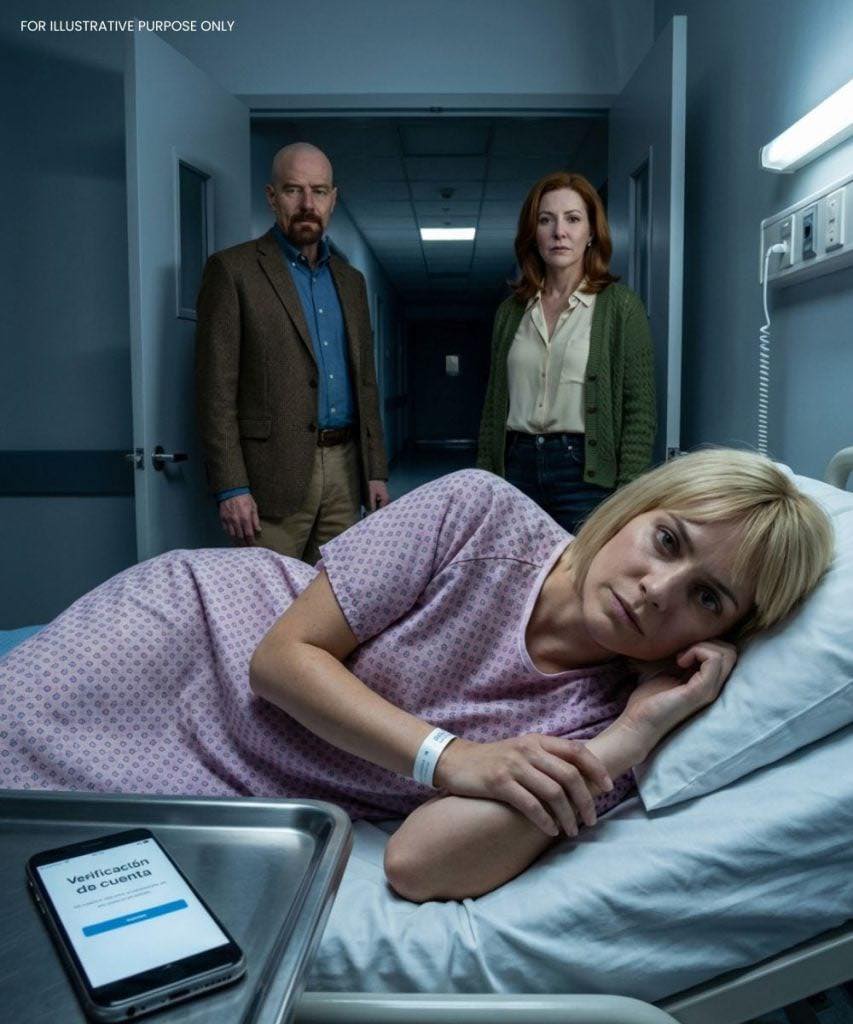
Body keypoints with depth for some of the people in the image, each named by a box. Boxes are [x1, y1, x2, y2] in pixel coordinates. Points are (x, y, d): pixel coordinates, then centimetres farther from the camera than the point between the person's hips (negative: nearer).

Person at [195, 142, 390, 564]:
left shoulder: (350, 279, 16)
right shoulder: (232, 269, -1)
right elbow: (216, 389, -7)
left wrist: (376, 471, 11)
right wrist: (231, 488, -14)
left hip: (345, 470, 5)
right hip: (275, 473, -5)